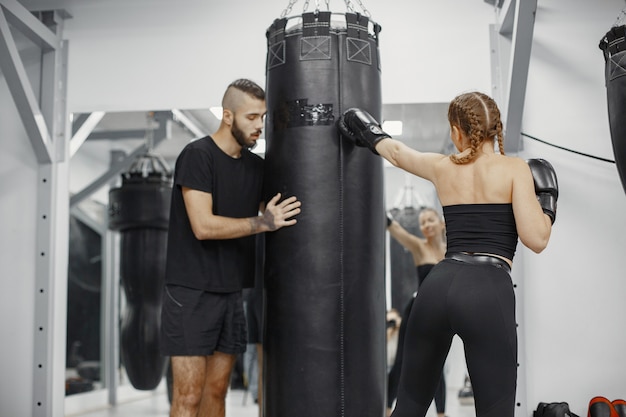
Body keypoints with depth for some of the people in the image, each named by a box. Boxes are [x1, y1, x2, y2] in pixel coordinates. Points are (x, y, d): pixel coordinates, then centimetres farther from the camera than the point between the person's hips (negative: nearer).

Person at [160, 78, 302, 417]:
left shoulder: (257, 166, 9)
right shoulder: (197, 156, -11)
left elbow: (277, 216, 14)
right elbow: (203, 226, -19)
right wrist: (262, 223, -21)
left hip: (231, 291, 7)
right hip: (191, 291, -6)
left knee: (217, 389, 11)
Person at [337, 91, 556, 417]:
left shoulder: (442, 167, 16)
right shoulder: (515, 169, 4)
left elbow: (396, 152, 36)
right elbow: (535, 240, -5)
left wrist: (371, 137, 57)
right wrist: (546, 200, 14)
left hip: (438, 286, 4)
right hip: (488, 293, -4)